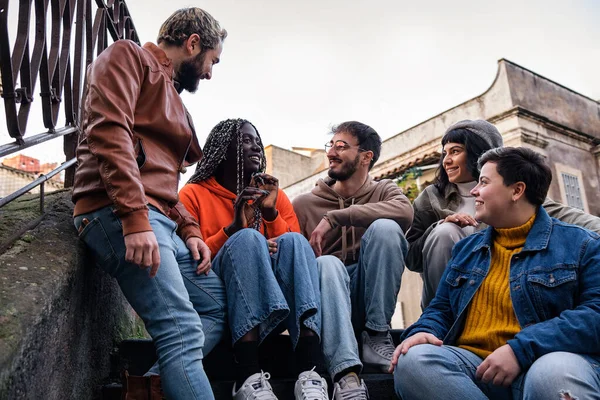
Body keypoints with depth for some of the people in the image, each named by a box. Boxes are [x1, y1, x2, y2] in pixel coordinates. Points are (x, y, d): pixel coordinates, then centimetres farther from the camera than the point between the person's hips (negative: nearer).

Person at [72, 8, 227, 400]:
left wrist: (189, 230, 9)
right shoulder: (129, 56, 4)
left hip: (159, 222, 10)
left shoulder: (173, 96, 28)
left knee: (223, 302, 10)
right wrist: (135, 217, -23)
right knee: (183, 330, -17)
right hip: (118, 213, -10)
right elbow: (109, 130, -14)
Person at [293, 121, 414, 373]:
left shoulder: (383, 190, 9)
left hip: (369, 295, 0)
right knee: (327, 264, -32)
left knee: (384, 227, -23)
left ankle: (376, 336, -18)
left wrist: (334, 217, -20)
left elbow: (404, 211, -18)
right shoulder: (305, 204, 11)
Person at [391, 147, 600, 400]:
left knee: (555, 372, -40)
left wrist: (521, 349, -21)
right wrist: (422, 332, -3)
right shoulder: (466, 249, 21)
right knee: (414, 361, -26)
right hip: (475, 363, 5)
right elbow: (441, 310, 21)